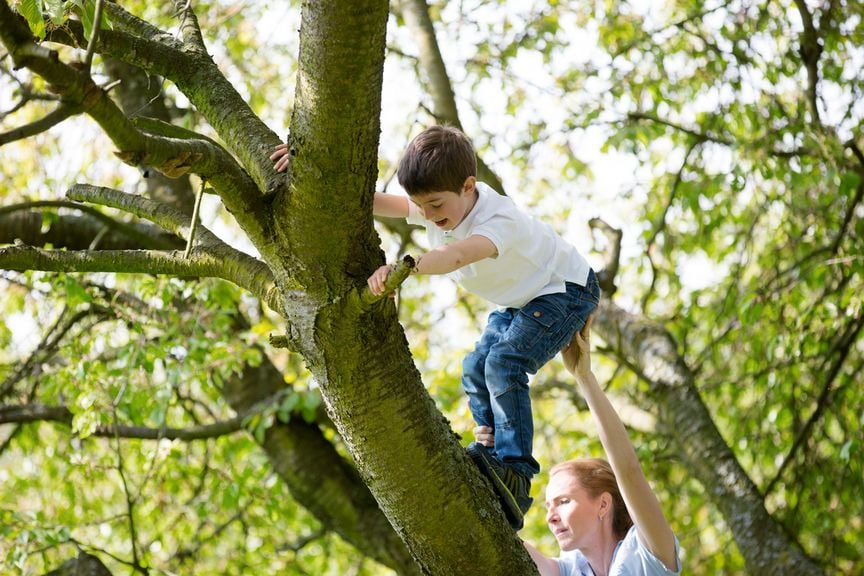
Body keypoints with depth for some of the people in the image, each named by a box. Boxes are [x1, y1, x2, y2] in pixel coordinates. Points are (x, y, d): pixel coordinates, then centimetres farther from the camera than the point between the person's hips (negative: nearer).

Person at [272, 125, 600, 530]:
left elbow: (458, 255, -60)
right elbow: (373, 203, -22)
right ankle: (496, 467, 7)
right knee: (476, 371, 2)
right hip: (518, 300, 9)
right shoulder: (438, 205, -14)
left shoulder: (499, 218, -38)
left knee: (504, 365, -25)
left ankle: (514, 474, -26)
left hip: (565, 290, -9)